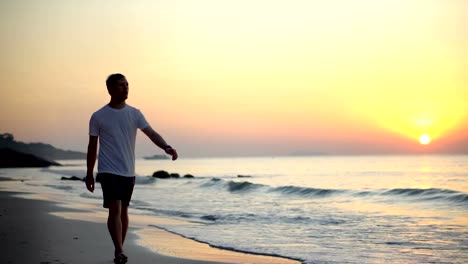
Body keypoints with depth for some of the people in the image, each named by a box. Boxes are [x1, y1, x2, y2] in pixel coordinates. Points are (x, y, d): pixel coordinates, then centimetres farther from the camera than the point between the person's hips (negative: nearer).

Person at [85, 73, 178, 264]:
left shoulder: (134, 114, 4)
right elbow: (92, 146, 4)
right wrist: (89, 174, 5)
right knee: (115, 209, -15)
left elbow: (151, 133, -8)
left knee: (123, 210, 10)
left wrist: (166, 147, -27)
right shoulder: (98, 117, -2)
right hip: (108, 170, -3)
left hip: (128, 172, 4)